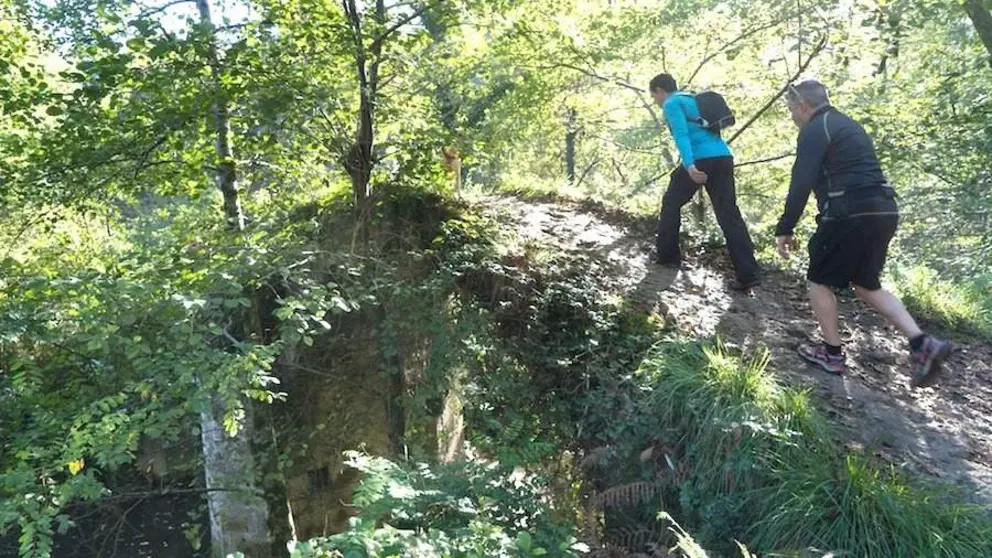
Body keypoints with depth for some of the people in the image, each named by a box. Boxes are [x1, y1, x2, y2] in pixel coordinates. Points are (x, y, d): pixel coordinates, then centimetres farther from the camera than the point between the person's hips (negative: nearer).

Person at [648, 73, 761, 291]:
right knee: (729, 214, 1)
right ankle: (748, 273, -5)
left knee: (671, 203, 16)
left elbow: (681, 134, -14)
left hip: (701, 160, -7)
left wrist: (689, 165, -25)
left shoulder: (672, 104, 3)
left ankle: (667, 255, 24)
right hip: (723, 158, 7)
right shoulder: (693, 100, 29)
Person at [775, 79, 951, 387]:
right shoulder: (849, 125, 24)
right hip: (884, 210, 9)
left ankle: (832, 353, 14)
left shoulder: (815, 130, -5)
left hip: (850, 213, -9)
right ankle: (923, 344, 5)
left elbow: (801, 184, -14)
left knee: (819, 280, 8)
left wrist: (784, 229, -9)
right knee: (867, 284, 18)